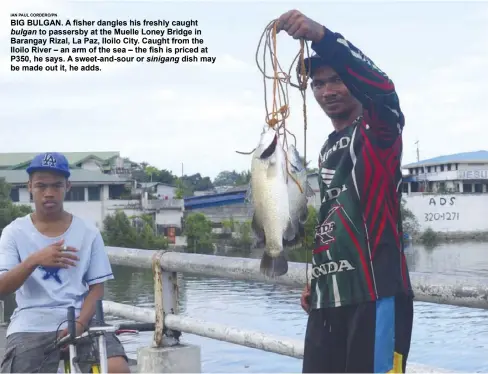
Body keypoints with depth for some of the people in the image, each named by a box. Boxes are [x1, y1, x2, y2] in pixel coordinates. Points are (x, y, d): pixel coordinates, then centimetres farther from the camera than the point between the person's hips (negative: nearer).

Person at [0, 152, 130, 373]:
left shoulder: (88, 233, 6)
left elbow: (96, 287, 5)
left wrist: (79, 324, -14)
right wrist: (33, 261, -26)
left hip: (79, 323, 0)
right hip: (31, 326, 0)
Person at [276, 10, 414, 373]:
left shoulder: (378, 130, -2)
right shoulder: (327, 149, 21)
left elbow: (382, 88, -25)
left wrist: (319, 35, -36)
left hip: (376, 292, -8)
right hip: (328, 298, 8)